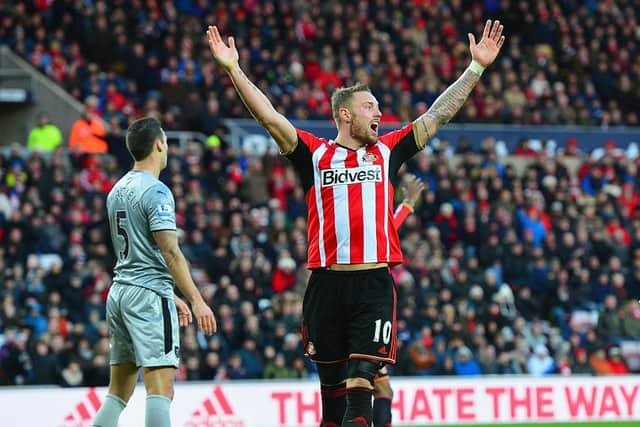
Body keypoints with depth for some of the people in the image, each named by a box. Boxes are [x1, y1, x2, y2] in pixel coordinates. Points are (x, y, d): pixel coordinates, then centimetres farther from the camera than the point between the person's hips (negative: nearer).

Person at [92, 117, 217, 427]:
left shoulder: (118, 190, 16)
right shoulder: (156, 192, -11)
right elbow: (170, 253, -18)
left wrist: (171, 295, 27)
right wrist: (196, 301, -18)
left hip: (119, 293, 9)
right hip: (149, 295, -9)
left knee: (118, 391, 11)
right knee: (160, 389, -13)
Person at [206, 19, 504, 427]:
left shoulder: (388, 151, 14)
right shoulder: (314, 154, 8)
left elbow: (439, 114, 16)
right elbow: (269, 116, 2)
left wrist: (476, 67, 14)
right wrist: (234, 70, -7)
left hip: (374, 285, 0)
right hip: (327, 283, 0)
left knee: (360, 385, -11)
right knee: (332, 388, 7)